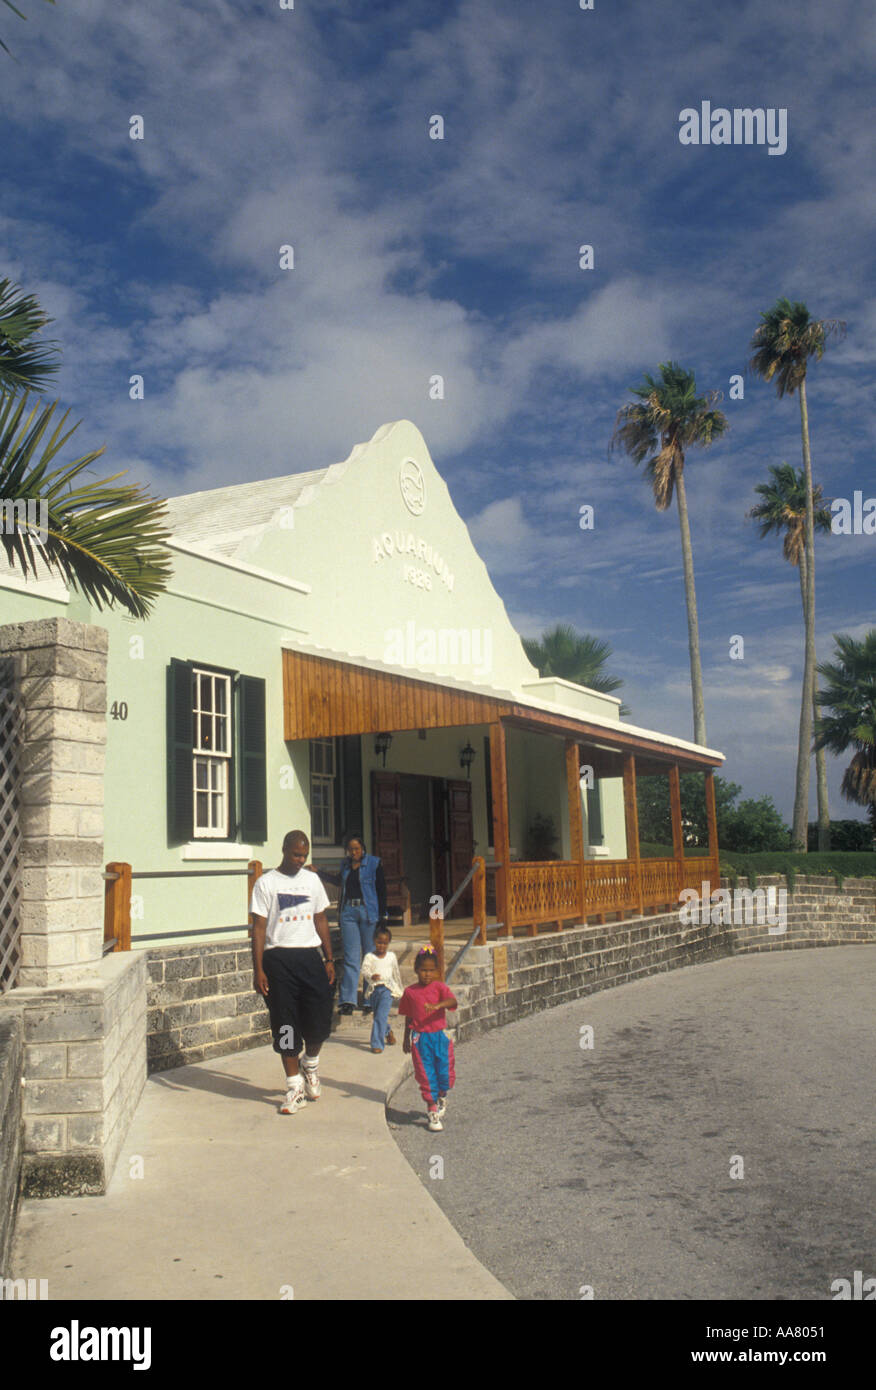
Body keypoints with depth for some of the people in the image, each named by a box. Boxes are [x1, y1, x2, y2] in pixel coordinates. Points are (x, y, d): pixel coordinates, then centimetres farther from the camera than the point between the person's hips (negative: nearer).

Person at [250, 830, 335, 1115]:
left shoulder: (312, 880, 12)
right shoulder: (266, 883, -1)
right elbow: (259, 927, -4)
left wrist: (329, 959, 12)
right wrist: (258, 970, -10)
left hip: (310, 956, 3)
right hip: (279, 958, -3)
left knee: (320, 1022, 0)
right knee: (286, 1027, 1)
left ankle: (311, 1065, 31)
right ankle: (295, 1088, 13)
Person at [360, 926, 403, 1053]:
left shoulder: (392, 956, 4)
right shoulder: (369, 956, -1)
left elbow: (396, 973, 15)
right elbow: (364, 970, -13)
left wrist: (400, 990, 22)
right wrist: (371, 976, -35)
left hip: (387, 988, -2)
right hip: (374, 988, 2)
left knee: (381, 1016, -13)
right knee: (376, 1015, 17)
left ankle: (377, 1044, -10)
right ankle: (388, 1032, 45)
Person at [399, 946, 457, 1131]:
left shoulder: (439, 986, -4)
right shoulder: (410, 991, 2)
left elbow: (453, 1002, -22)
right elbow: (408, 1017, 13)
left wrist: (437, 1005, -40)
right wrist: (407, 1038, 16)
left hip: (440, 1036, 0)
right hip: (420, 1038, 0)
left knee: (446, 1074, 4)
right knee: (426, 1076, 2)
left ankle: (442, 1097, 36)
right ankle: (432, 1112, 14)